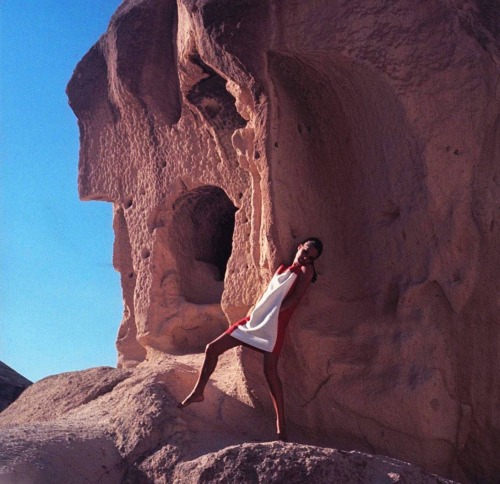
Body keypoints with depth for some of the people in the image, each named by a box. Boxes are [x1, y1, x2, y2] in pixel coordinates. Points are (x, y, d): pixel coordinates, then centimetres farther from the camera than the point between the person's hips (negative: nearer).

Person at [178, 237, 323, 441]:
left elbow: (296, 296, -10)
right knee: (212, 348, 4)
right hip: (255, 319, 7)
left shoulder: (306, 270, 2)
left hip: (275, 324, -7)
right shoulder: (282, 268, 22)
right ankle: (198, 392, 18)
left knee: (270, 370, -16)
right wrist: (256, 310, 10)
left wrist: (272, 313, -14)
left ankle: (281, 424, -7)